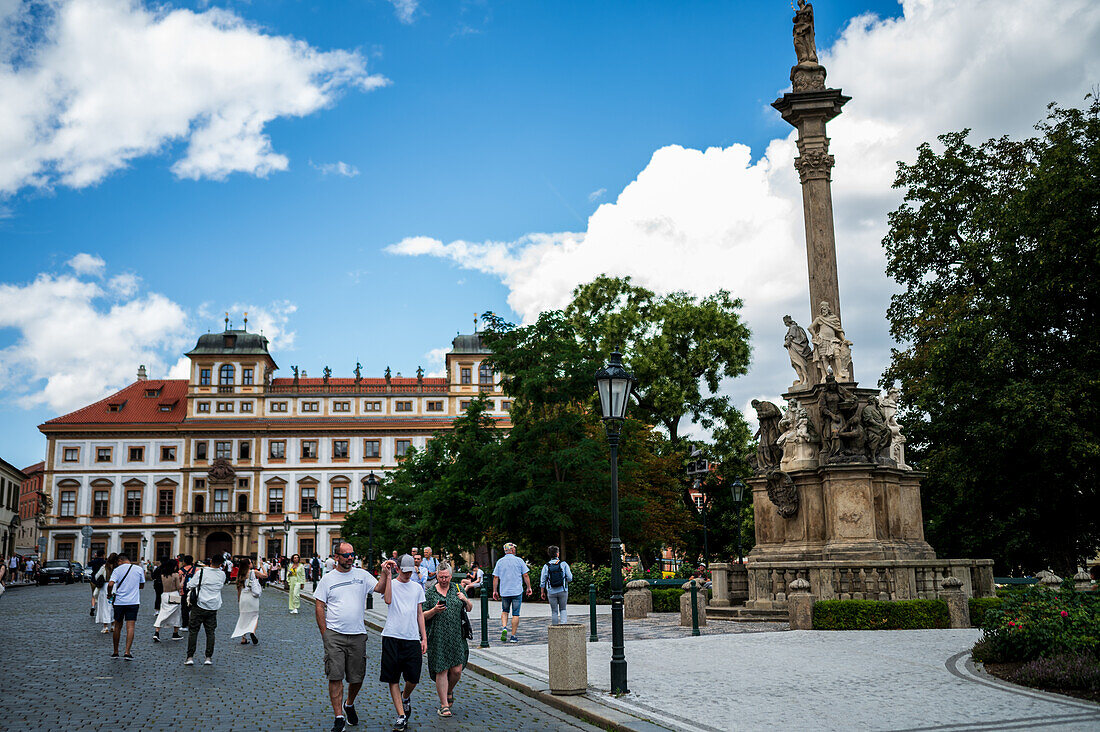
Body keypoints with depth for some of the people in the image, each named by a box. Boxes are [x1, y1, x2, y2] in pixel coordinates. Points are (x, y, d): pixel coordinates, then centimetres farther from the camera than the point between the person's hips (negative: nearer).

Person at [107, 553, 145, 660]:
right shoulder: (139, 569, 3)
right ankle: (127, 652, -12)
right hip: (133, 602, 0)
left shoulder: (117, 570, -3)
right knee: (130, 627, -2)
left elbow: (110, 584, -15)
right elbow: (142, 585, 13)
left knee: (118, 626, 13)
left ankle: (115, 652, 20)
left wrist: (109, 594, 3)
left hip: (119, 602, 0)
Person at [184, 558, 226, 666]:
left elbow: (190, 586, -8)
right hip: (213, 607, 2)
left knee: (193, 631, 5)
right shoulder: (222, 574, -2)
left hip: (200, 605, -2)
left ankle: (190, 657, 4)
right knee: (210, 632, 8)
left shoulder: (201, 572, -12)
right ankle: (209, 657, 7)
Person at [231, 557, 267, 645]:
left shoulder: (240, 574, 5)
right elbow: (265, 575, 5)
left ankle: (243, 639, 9)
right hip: (252, 597, -4)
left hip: (243, 597, 4)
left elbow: (239, 588, 10)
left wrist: (239, 599, 18)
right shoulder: (254, 572, -7)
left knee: (244, 617, 12)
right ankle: (252, 632, -16)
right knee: (255, 616, 9)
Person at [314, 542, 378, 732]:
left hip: (357, 635, 2)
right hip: (334, 635, -1)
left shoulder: (362, 575, 6)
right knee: (335, 677, -7)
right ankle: (339, 716, 1)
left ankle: (349, 704, 34)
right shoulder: (327, 579, 3)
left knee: (357, 677, 7)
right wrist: (324, 634, -2)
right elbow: (319, 606, 4)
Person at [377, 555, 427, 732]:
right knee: (393, 679, -3)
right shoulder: (390, 583, 2)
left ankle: (405, 697, 34)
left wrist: (424, 637, 11)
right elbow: (388, 599, -19)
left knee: (413, 679, 2)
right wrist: (388, 575, -18)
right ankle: (401, 716, 3)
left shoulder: (417, 587, 13)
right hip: (392, 637, -3)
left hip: (412, 638, 3)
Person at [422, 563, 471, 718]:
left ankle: (449, 691, 30)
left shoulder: (457, 590, 11)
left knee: (457, 670, -1)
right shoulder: (430, 593, 4)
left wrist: (466, 600, -6)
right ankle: (444, 705, 7)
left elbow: (469, 609, 15)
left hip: (457, 636, 2)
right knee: (441, 670, -3)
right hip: (438, 638, -2)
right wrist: (434, 610, -16)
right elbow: (423, 616, 3)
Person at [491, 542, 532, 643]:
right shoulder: (519, 560, -1)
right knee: (515, 614, 3)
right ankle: (513, 636, 2)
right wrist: (529, 588, 7)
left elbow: (495, 577, 2)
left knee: (505, 611, 20)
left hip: (504, 591, 2)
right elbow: (525, 575, -2)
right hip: (517, 591, -2)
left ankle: (504, 628, -4)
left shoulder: (500, 562, 4)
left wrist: (495, 591, 9)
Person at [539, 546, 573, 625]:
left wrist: (543, 592, 10)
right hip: (563, 591, 0)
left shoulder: (546, 566, -3)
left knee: (554, 611, 12)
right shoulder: (564, 564, -6)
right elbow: (570, 578, -6)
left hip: (551, 592, 0)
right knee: (563, 609, 16)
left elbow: (542, 581, -1)